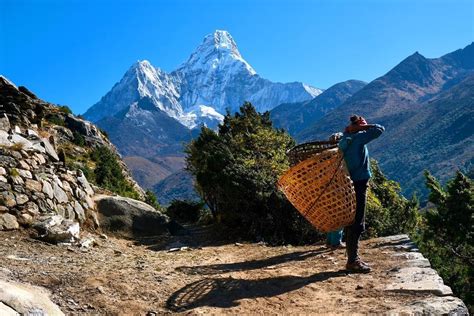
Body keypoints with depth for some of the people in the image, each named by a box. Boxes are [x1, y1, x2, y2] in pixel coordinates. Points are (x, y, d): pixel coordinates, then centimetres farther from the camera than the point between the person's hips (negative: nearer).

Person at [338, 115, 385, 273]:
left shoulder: (345, 139, 11)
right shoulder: (358, 137, -11)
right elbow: (380, 129, -11)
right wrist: (363, 126, -2)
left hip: (351, 184, 9)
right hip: (359, 184, -9)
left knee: (352, 222, 14)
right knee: (357, 224, -5)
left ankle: (353, 258, 23)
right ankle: (352, 261, -1)